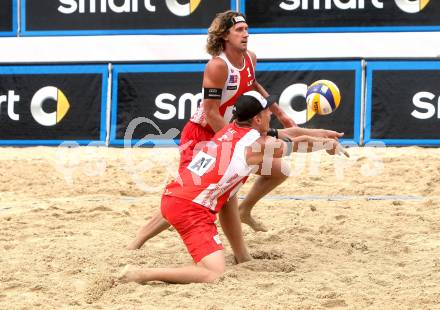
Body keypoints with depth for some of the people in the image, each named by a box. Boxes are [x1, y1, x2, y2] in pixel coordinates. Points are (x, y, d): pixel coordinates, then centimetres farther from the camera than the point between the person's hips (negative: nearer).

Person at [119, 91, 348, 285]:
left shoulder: (231, 130, 17)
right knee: (215, 275, -19)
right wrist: (330, 145, 30)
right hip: (192, 209, -9)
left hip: (171, 196, 9)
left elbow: (286, 134, 30)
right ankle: (140, 275, -22)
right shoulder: (257, 144, -6)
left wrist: (321, 134, 39)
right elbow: (300, 144, 11)